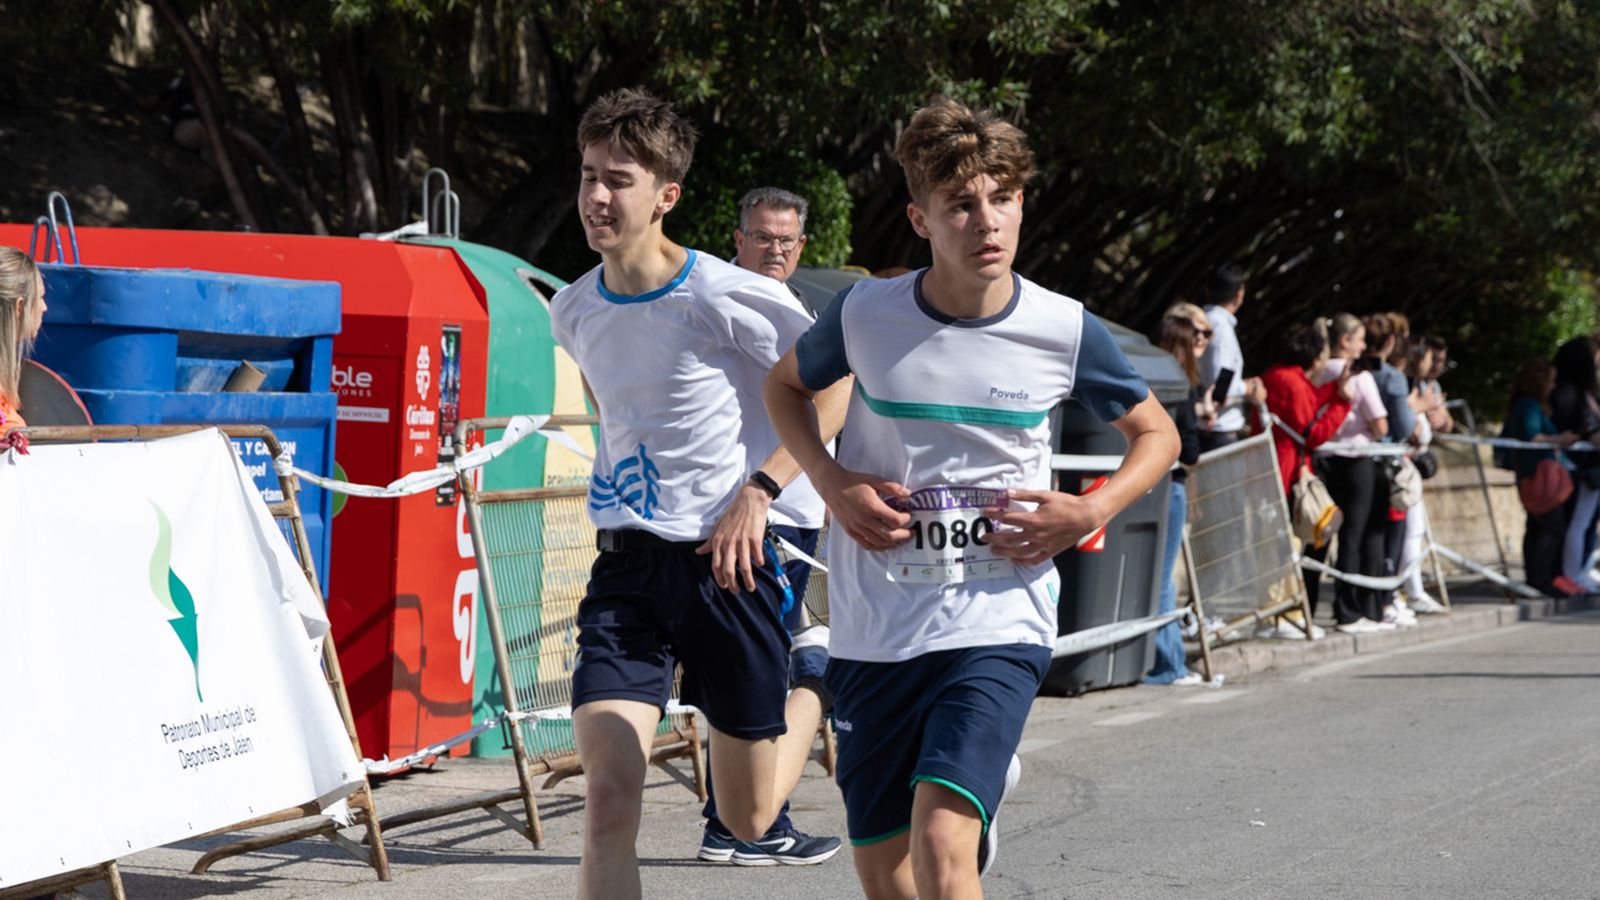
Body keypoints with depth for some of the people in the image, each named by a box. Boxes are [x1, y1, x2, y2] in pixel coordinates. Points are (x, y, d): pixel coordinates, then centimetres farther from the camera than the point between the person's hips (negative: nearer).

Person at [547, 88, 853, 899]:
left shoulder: (725, 297, -13)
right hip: (626, 566, 4)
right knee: (608, 802, -15)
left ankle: (816, 673, 38)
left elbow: (839, 383, -7)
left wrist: (758, 492, -15)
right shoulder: (572, 312, 5)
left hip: (729, 559, -3)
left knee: (747, 819, 10)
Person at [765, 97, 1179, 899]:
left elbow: (1156, 434, 10)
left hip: (1000, 621, -2)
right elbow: (785, 384, 15)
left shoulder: (1066, 331, -6)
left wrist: (1092, 513, -8)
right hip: (875, 626, 2)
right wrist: (830, 482, -2)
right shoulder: (865, 315, -5)